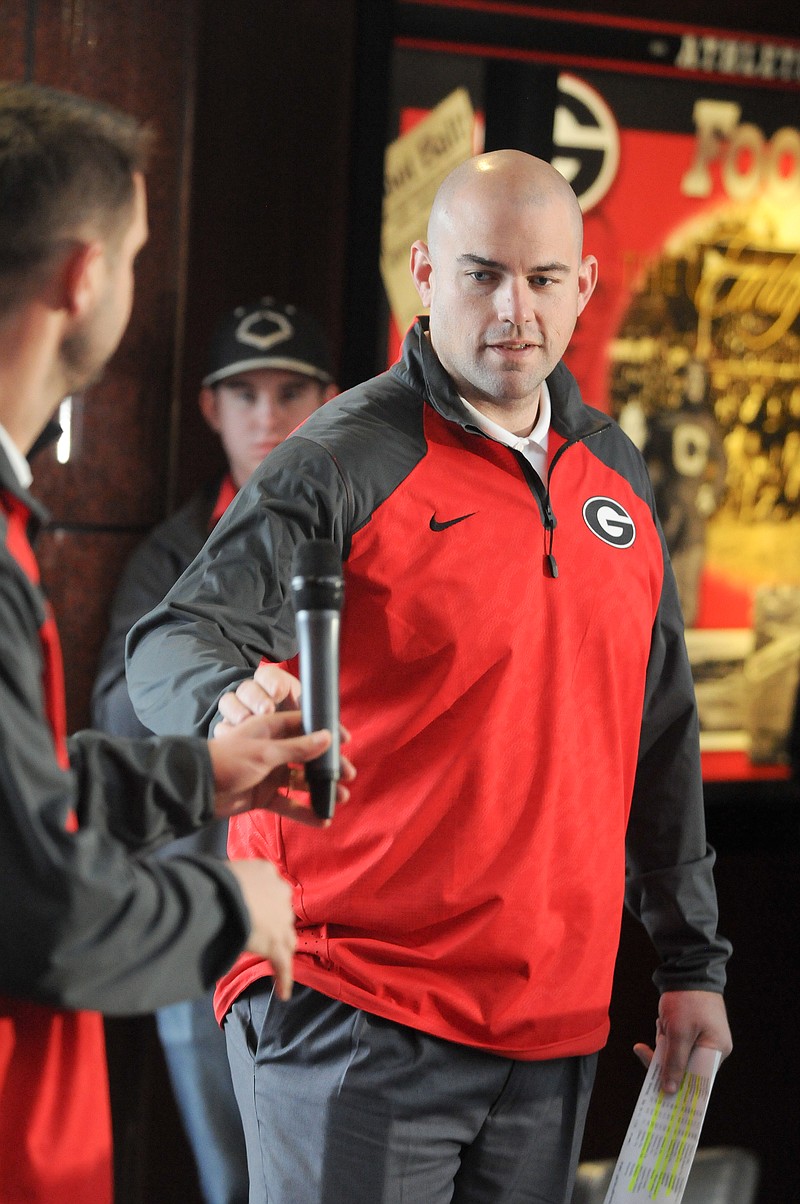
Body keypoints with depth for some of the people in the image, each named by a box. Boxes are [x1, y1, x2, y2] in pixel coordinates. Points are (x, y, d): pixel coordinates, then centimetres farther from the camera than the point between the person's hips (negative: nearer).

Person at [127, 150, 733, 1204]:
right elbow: (177, 643, -19)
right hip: (356, 1012, -6)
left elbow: (661, 732, 19)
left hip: (556, 1024, 6)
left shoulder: (615, 474, 12)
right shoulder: (345, 463, -8)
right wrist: (230, 702, -42)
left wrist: (691, 961, 18)